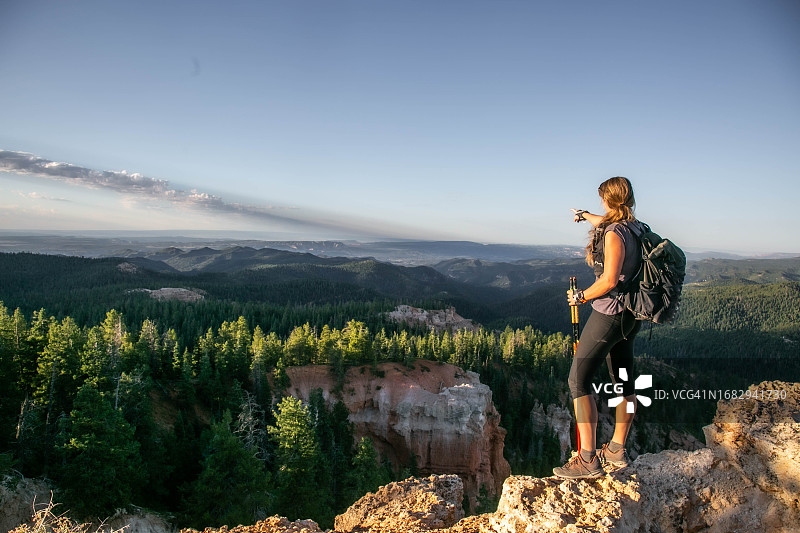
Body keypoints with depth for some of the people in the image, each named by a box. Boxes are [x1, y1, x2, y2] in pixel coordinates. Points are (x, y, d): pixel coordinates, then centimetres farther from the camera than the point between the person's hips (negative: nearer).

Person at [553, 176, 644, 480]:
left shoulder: (614, 234, -19)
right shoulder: (637, 228, 9)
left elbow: (610, 279, -26)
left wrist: (581, 296, -10)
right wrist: (586, 216, 49)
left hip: (609, 313, -10)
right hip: (630, 316, 10)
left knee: (578, 380, -7)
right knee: (623, 381, 14)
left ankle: (588, 460, -8)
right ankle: (617, 450, 26)